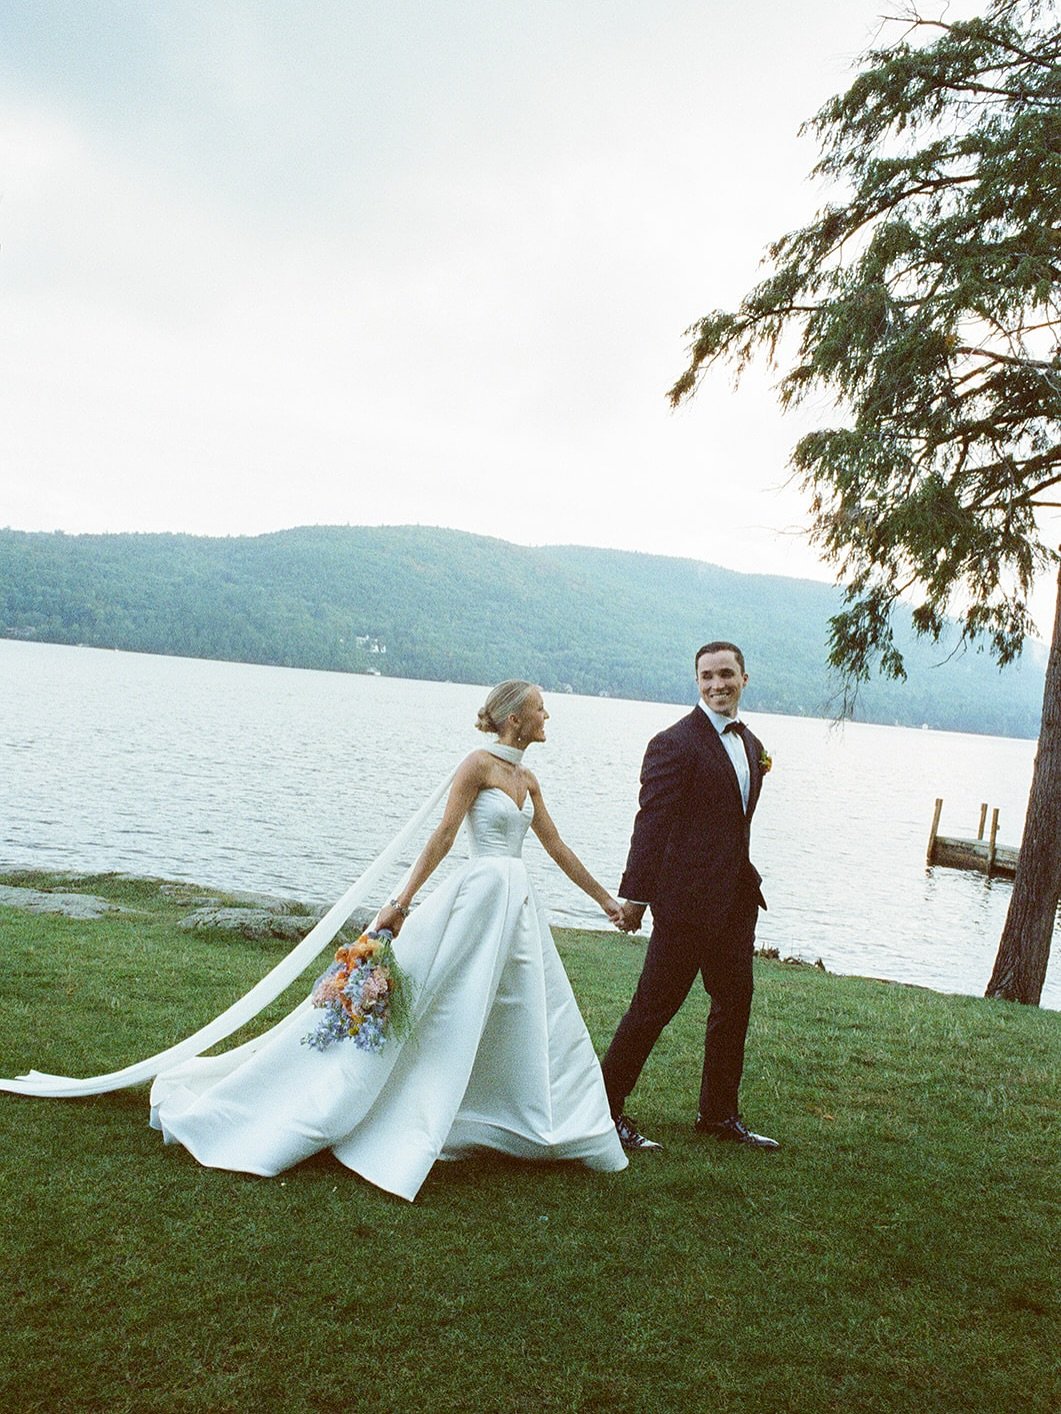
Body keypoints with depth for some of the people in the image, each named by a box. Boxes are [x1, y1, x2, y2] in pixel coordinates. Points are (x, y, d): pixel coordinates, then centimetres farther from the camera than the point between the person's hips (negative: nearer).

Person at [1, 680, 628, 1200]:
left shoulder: (527, 779, 13)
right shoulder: (479, 764, -9)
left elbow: (558, 848, 20)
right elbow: (442, 837, -13)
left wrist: (607, 900, 25)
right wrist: (402, 901, -17)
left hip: (518, 907, 8)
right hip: (477, 899, -7)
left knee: (533, 1014, 11)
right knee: (397, 991, -5)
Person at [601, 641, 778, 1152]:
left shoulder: (750, 744, 13)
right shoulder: (675, 743, -13)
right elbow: (652, 821, -15)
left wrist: (746, 882, 17)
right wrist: (635, 895, -15)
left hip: (736, 899, 8)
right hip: (686, 898, -8)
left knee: (734, 1004, 14)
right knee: (654, 1006, -1)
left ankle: (719, 1114, 29)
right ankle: (606, 1106, 13)